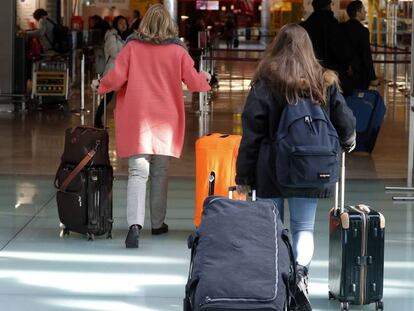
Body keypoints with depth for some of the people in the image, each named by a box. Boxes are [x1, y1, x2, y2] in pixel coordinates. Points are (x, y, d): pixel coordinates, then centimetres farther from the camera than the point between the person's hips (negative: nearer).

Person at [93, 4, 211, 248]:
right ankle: (158, 223, 24)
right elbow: (193, 82, 1)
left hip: (136, 120, -1)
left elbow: (116, 78, -7)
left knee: (138, 173, -4)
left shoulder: (132, 47, -4)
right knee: (160, 172, 15)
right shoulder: (178, 51, -3)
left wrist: (100, 86, 13)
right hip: (166, 121, 1)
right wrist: (205, 78, 23)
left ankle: (135, 224, -22)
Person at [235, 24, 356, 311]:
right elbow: (346, 123, 7)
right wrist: (347, 141, 31)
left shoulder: (265, 82, -4)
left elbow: (252, 133, -7)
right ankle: (301, 273, -20)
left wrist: (244, 175, -2)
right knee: (304, 228, 6)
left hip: (271, 168, -1)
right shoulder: (325, 82, 2)